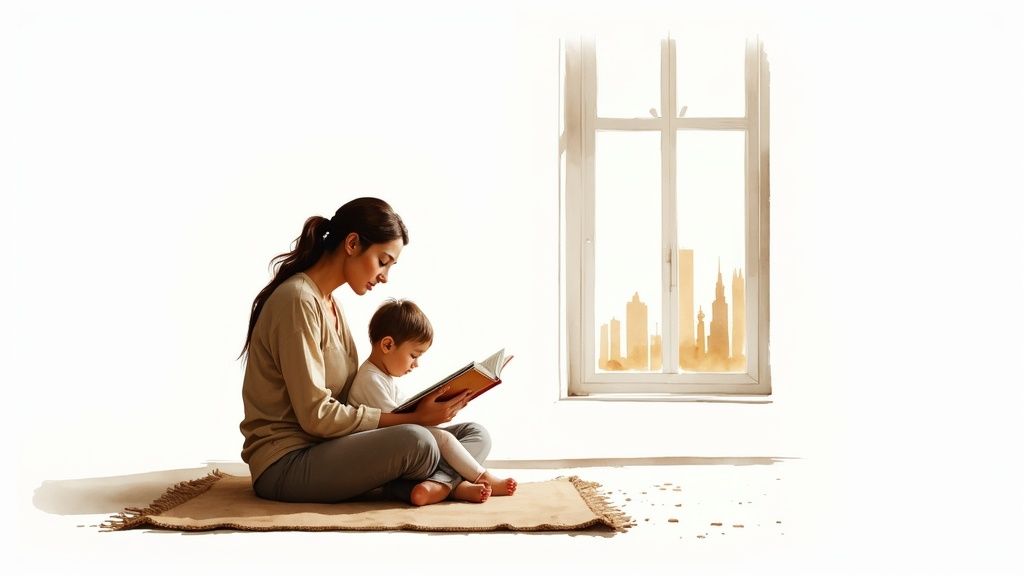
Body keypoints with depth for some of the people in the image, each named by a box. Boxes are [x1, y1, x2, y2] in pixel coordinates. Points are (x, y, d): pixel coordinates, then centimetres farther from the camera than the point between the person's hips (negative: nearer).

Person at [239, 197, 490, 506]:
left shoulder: (331, 306, 17)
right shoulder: (297, 301, -14)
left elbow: (348, 398, 10)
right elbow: (316, 415, -19)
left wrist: (415, 410, -3)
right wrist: (412, 418, -18)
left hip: (327, 449, 9)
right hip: (286, 464, -9)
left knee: (475, 434, -2)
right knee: (416, 441, -32)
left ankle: (438, 482, -28)